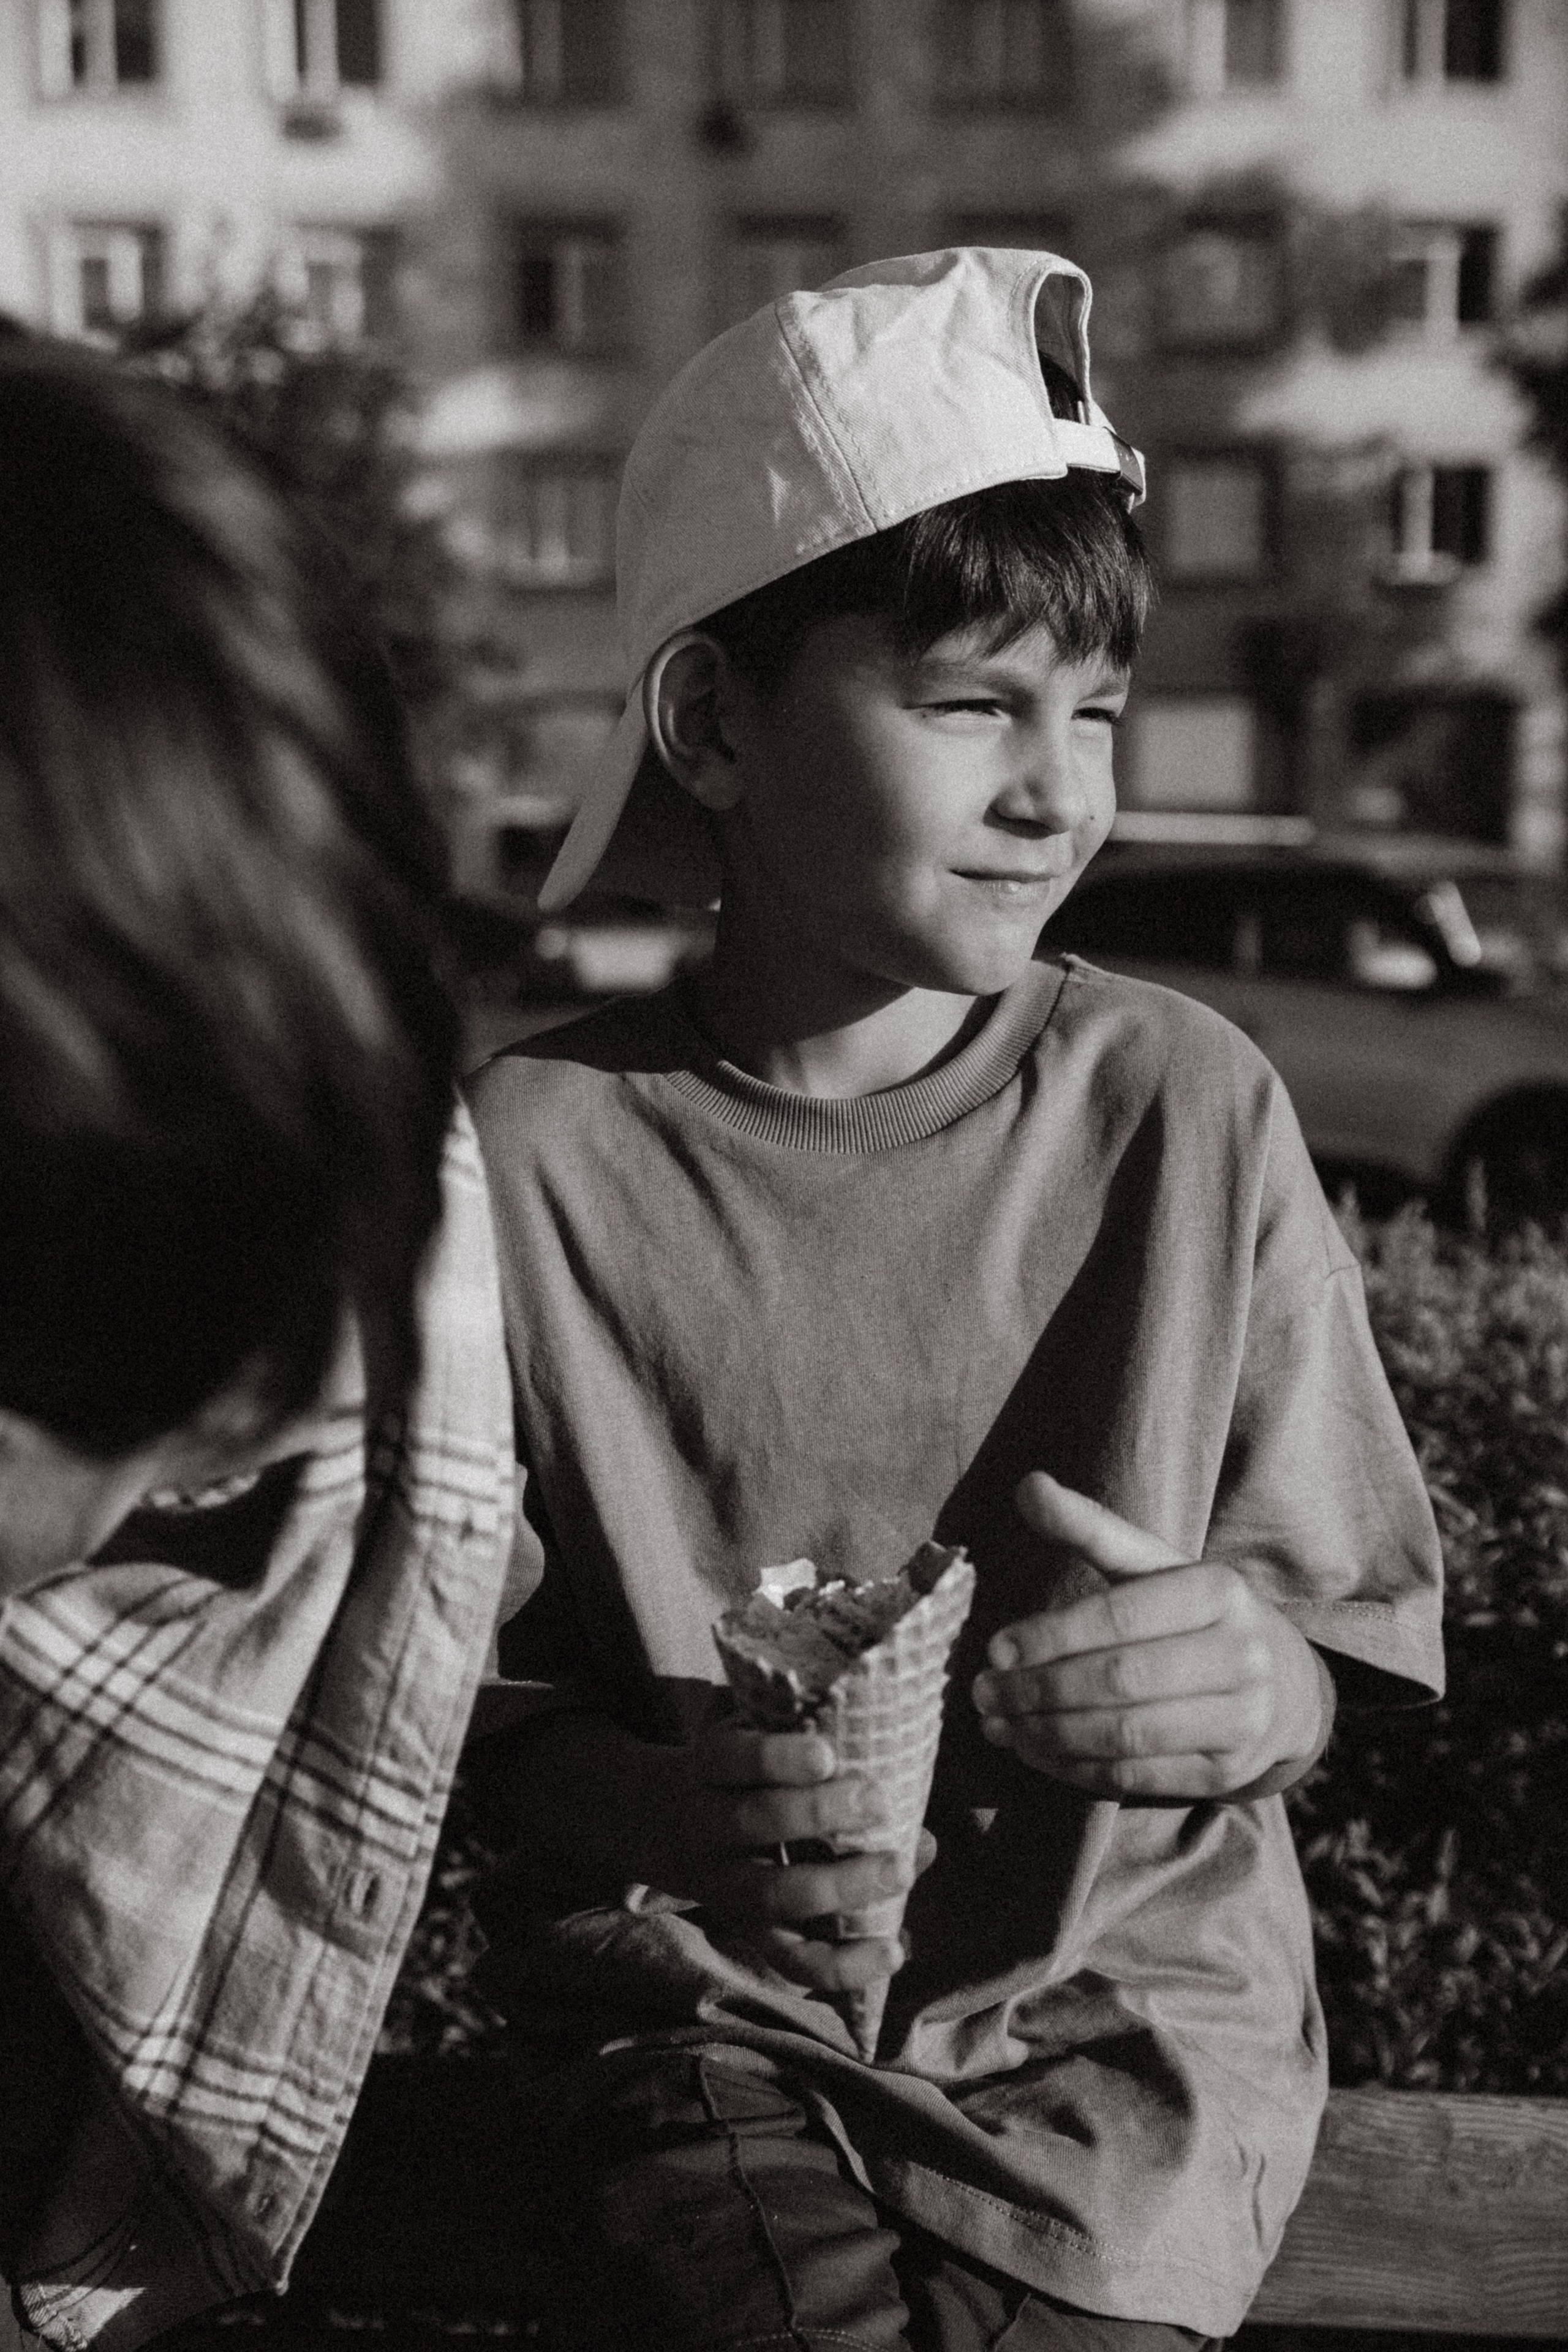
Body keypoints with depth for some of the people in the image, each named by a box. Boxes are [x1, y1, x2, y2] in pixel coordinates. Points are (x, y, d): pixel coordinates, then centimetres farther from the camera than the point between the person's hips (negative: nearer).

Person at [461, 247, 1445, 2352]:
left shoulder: (1185, 1109, -5)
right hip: (706, 2007, -1)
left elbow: (1360, 1626, 2)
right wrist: (630, 1788, -22)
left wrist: (1255, 1678, -21)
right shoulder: (532, 1153, -9)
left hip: (1128, 2001, 2)